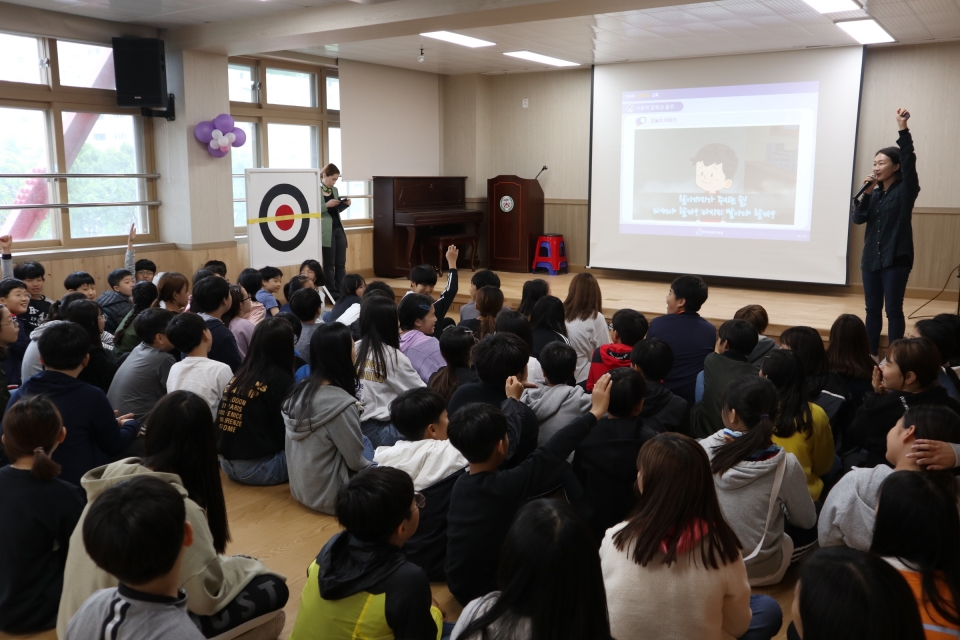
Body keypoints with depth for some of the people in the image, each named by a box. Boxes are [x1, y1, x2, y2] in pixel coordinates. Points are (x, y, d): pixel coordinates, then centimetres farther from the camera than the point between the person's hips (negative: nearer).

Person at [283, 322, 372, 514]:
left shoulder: (301, 390, -3)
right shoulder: (340, 404, -27)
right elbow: (357, 461, -17)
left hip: (301, 487, 8)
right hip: (327, 494, -8)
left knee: (365, 442, 20)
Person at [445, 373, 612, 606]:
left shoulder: (461, 483, -9)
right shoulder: (506, 486, -31)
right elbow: (552, 451, -23)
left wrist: (512, 399, 25)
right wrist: (595, 412, -14)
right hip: (487, 593, -7)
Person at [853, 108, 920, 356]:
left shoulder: (905, 191, -5)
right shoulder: (875, 194, 9)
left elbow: (909, 162, -20)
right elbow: (857, 219, 0)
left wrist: (903, 130, -29)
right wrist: (866, 193, -11)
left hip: (896, 259, -5)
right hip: (871, 258, 5)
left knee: (893, 310, -1)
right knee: (872, 309, 10)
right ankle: (871, 355, 18)